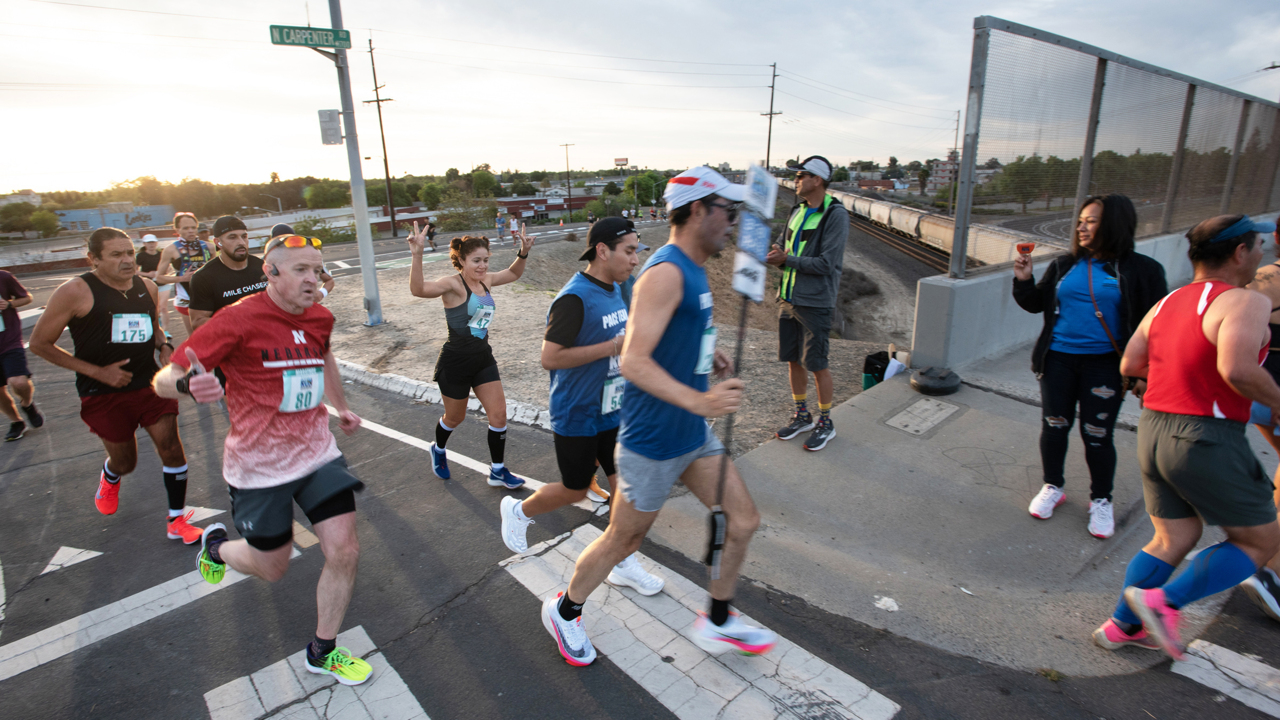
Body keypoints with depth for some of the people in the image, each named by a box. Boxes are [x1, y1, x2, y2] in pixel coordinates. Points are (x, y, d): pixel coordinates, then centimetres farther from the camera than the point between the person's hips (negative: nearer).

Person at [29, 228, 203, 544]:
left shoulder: (147, 287, 3)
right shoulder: (75, 292, -13)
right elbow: (40, 343, -7)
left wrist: (163, 346, -1)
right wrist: (98, 371, -14)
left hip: (149, 384, 3)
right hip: (103, 394, -3)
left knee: (171, 449, -4)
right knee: (125, 462, 11)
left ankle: (177, 522, 11)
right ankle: (109, 479, 52)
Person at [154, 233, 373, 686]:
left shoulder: (320, 318, -1)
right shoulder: (239, 319, -19)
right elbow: (164, 379, -20)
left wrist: (340, 407, 30)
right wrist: (189, 385, -43)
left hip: (316, 453, 5)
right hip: (259, 465, -4)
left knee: (344, 552, -2)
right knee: (272, 567, 11)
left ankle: (323, 652, 21)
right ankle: (216, 545, 47)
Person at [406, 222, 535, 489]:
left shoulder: (485, 280, 2)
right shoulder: (453, 284, -18)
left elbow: (513, 274, 21)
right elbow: (418, 289, -38)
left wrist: (523, 254, 3)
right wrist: (417, 255, -51)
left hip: (483, 359, 6)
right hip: (455, 362, -6)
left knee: (499, 414, 2)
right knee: (455, 418, 14)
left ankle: (498, 471, 17)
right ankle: (438, 450, 47)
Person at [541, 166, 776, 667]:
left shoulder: (691, 270, 9)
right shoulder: (666, 272, -22)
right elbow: (633, 362, -30)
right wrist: (700, 401, -39)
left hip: (693, 435, 9)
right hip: (653, 442, -9)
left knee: (742, 521, 12)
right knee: (623, 540, 10)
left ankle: (717, 623, 34)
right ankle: (563, 611, 37)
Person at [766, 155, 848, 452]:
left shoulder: (835, 215, -12)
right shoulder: (798, 212, 12)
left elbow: (827, 263, -19)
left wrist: (787, 260, -18)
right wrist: (772, 255, -9)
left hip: (815, 302, -7)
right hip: (788, 299, 7)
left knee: (817, 364, 1)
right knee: (793, 360, 13)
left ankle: (825, 423, 18)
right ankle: (802, 416, 29)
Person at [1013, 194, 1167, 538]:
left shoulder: (1141, 271, -3)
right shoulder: (1063, 266, 6)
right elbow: (1036, 304, 12)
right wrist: (1024, 281, -6)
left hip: (1105, 365, -3)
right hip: (1059, 359, 3)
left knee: (1097, 435, 3)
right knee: (1054, 427, 10)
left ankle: (1101, 500, 24)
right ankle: (1053, 487, 30)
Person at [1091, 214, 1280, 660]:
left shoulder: (1166, 304, 9)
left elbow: (1130, 366, 11)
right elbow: (1238, 370, -28)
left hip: (1154, 430, 7)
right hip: (1207, 440, -7)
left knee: (1173, 539, 18)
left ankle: (1121, 626, 21)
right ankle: (1163, 602, 2)